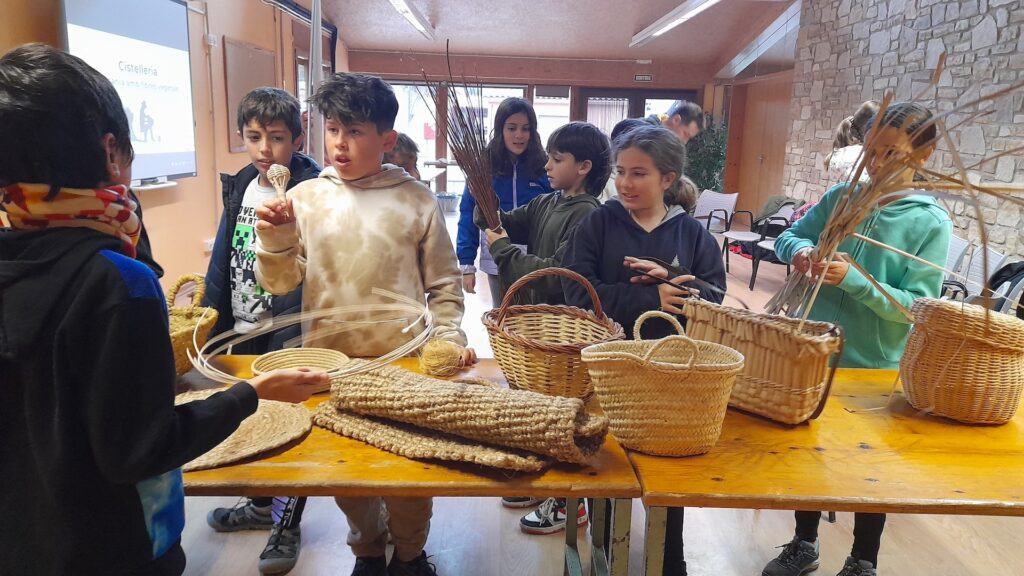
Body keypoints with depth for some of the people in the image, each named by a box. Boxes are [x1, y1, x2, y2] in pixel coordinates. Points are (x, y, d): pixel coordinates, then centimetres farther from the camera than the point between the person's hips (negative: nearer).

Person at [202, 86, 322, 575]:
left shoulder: (312, 189, -14)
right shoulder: (239, 187, 6)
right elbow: (222, 261, 10)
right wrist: (214, 323, 10)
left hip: (289, 333, -7)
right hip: (243, 332, 7)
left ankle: (286, 525, 27)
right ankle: (261, 504, 43)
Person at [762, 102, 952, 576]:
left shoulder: (931, 222, -12)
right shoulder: (841, 197, -3)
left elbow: (917, 306, -16)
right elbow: (789, 236, 5)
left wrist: (855, 280, -30)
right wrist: (799, 249, -18)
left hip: (876, 367, -3)